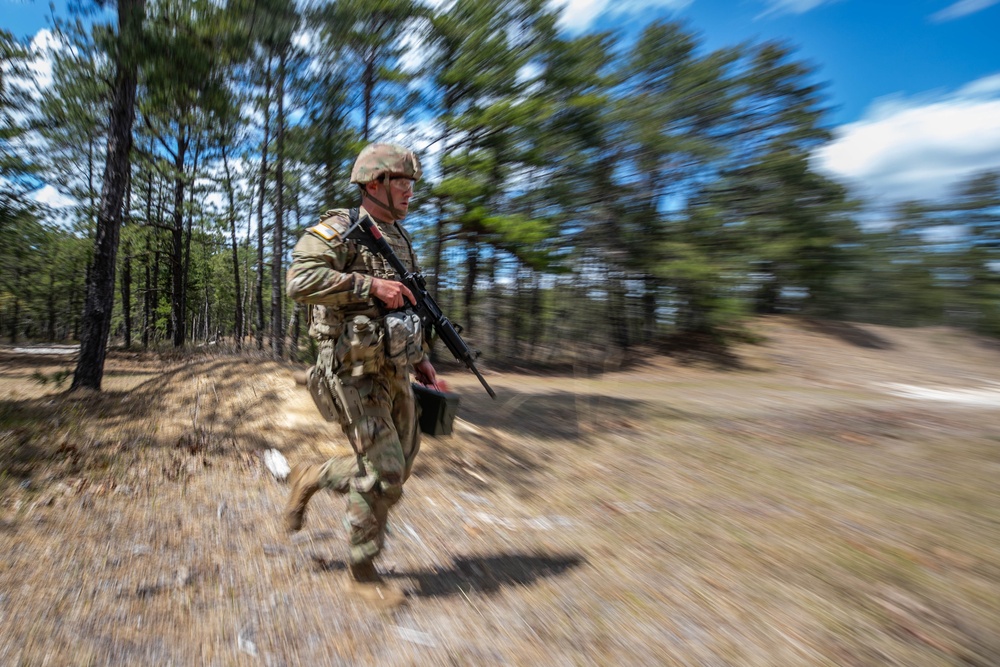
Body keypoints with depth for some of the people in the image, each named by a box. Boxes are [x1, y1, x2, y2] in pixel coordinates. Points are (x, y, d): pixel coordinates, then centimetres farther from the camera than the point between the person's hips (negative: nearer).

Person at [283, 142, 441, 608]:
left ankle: (311, 478, 35)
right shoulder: (340, 229, -8)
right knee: (383, 472, -5)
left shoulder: (400, 239, 17)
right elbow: (300, 280, -24)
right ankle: (363, 571, 16)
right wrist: (369, 285, -23)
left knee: (398, 468, 13)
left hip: (394, 373, 8)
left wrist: (420, 359, 14)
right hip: (355, 372, -8)